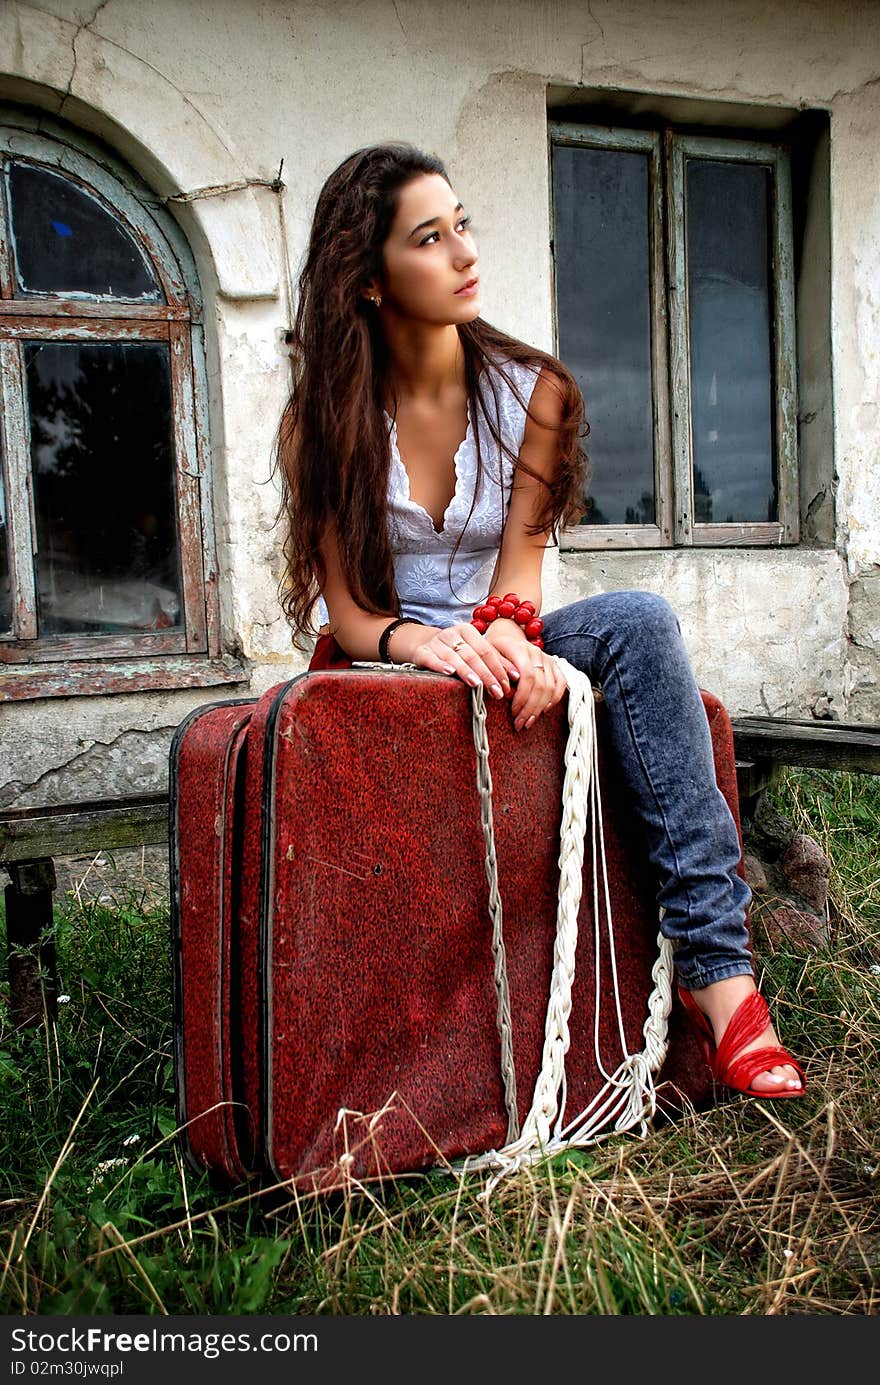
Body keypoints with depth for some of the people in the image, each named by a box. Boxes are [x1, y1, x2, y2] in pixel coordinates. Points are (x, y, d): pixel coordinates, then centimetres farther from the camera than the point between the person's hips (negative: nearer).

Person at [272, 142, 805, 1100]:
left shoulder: (532, 392, 1)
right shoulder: (326, 419, -3)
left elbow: (518, 575, -8)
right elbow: (346, 611, -9)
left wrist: (507, 638, -33)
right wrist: (424, 643, -33)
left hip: (490, 651, 2)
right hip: (380, 669, -2)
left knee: (639, 620, -31)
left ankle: (715, 965, -33)